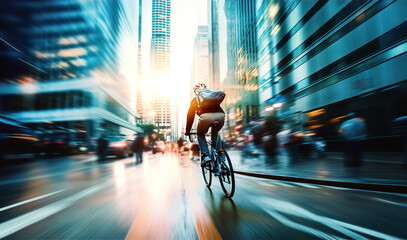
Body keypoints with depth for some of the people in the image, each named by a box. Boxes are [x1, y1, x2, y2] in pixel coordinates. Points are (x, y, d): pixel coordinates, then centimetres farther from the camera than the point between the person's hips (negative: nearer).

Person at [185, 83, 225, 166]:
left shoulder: (195, 100, 29)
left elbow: (190, 116, 31)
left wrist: (187, 131, 39)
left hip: (206, 116, -3)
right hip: (221, 116, 3)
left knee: (200, 134, 24)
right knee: (215, 134, 32)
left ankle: (205, 155, 6)